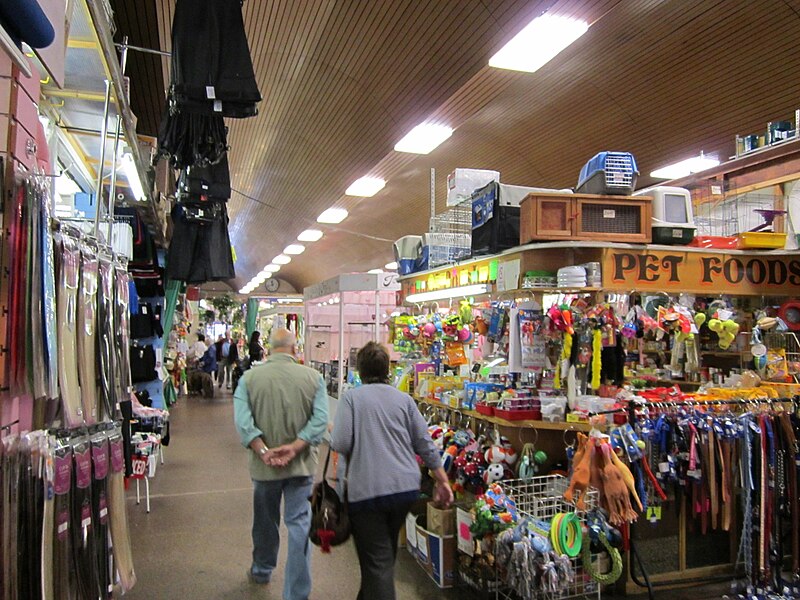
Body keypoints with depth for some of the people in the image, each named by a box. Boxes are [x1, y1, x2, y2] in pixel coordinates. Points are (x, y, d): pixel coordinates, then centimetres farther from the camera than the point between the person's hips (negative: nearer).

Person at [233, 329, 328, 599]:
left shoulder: (249, 378, -7)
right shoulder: (313, 377, -8)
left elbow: (243, 421, -15)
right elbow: (320, 419, -14)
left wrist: (264, 451, -17)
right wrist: (295, 447, -17)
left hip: (264, 465, 2)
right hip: (302, 464, -1)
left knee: (265, 521, 22)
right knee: (300, 524, 7)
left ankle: (261, 571, 45)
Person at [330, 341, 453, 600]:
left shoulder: (351, 397, -6)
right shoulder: (404, 399, 5)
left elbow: (341, 445, -13)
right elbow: (424, 444, 5)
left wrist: (331, 434, 9)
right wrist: (443, 481, 13)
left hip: (368, 490, -5)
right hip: (406, 487, 5)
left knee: (377, 561, 3)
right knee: (387, 552, 25)